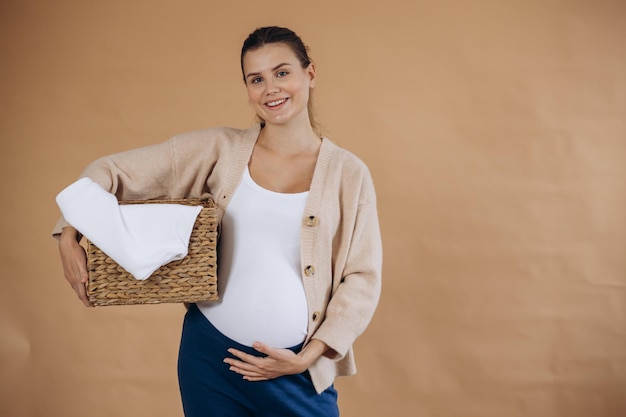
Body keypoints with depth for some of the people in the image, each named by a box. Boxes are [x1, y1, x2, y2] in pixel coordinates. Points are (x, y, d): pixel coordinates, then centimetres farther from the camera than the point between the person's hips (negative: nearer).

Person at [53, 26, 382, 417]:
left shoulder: (349, 173, -3)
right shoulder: (220, 149, -1)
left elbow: (363, 278, -2)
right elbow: (113, 170, 0)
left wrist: (310, 355, -10)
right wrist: (69, 235, -14)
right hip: (210, 355, 1)